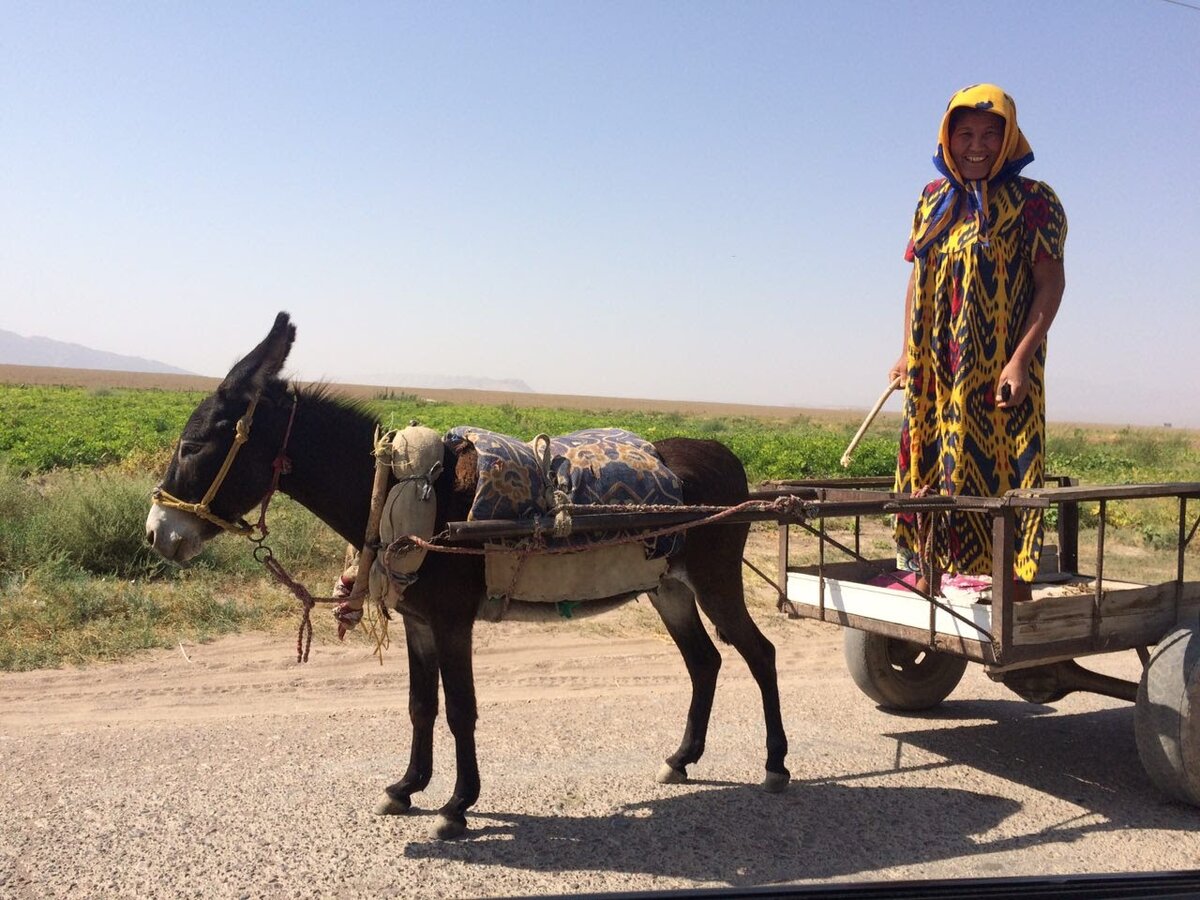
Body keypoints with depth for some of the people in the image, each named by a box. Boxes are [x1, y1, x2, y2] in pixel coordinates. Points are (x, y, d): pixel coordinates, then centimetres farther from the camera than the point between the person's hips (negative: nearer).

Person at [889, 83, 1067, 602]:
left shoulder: (1032, 202, -2)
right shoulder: (934, 200, 14)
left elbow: (1051, 283, -7)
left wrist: (1021, 359, -17)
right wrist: (908, 352, 10)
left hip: (1001, 369, -5)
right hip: (936, 370, 5)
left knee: (1003, 469, -6)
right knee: (931, 467, 7)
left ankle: (1013, 581, 0)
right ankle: (931, 570, 16)